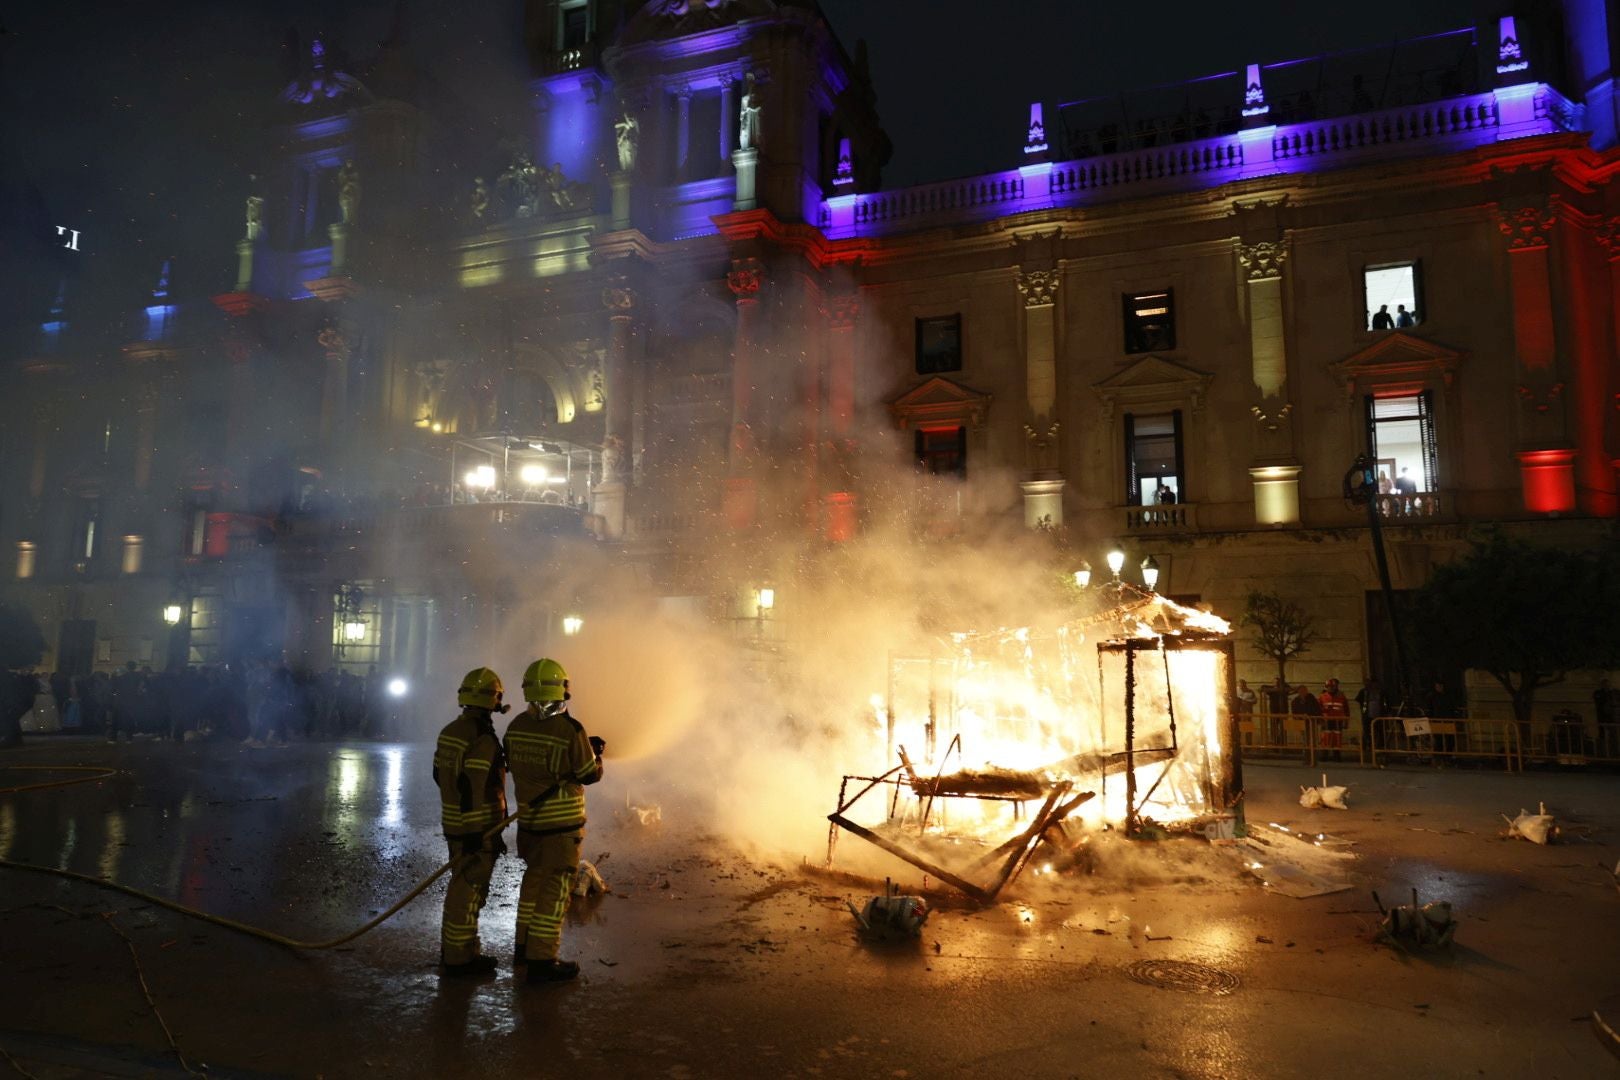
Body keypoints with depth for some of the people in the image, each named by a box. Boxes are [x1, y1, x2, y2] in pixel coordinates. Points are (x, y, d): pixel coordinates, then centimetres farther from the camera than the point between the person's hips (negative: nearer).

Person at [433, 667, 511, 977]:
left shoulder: (449, 731, 8)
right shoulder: (482, 740, -22)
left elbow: (439, 775, 16)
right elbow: (475, 791, -24)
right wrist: (484, 835, -20)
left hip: (453, 823, 9)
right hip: (478, 828, -9)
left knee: (461, 887, 20)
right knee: (469, 890, 1)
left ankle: (452, 949, 30)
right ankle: (459, 958, 10)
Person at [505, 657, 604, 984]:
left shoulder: (516, 727, -3)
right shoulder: (569, 730, -21)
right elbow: (590, 774, -11)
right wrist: (596, 753, 11)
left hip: (528, 819, 6)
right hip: (562, 824, -6)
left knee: (533, 880, 22)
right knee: (555, 889, 3)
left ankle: (524, 946, 34)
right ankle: (541, 960, 7)